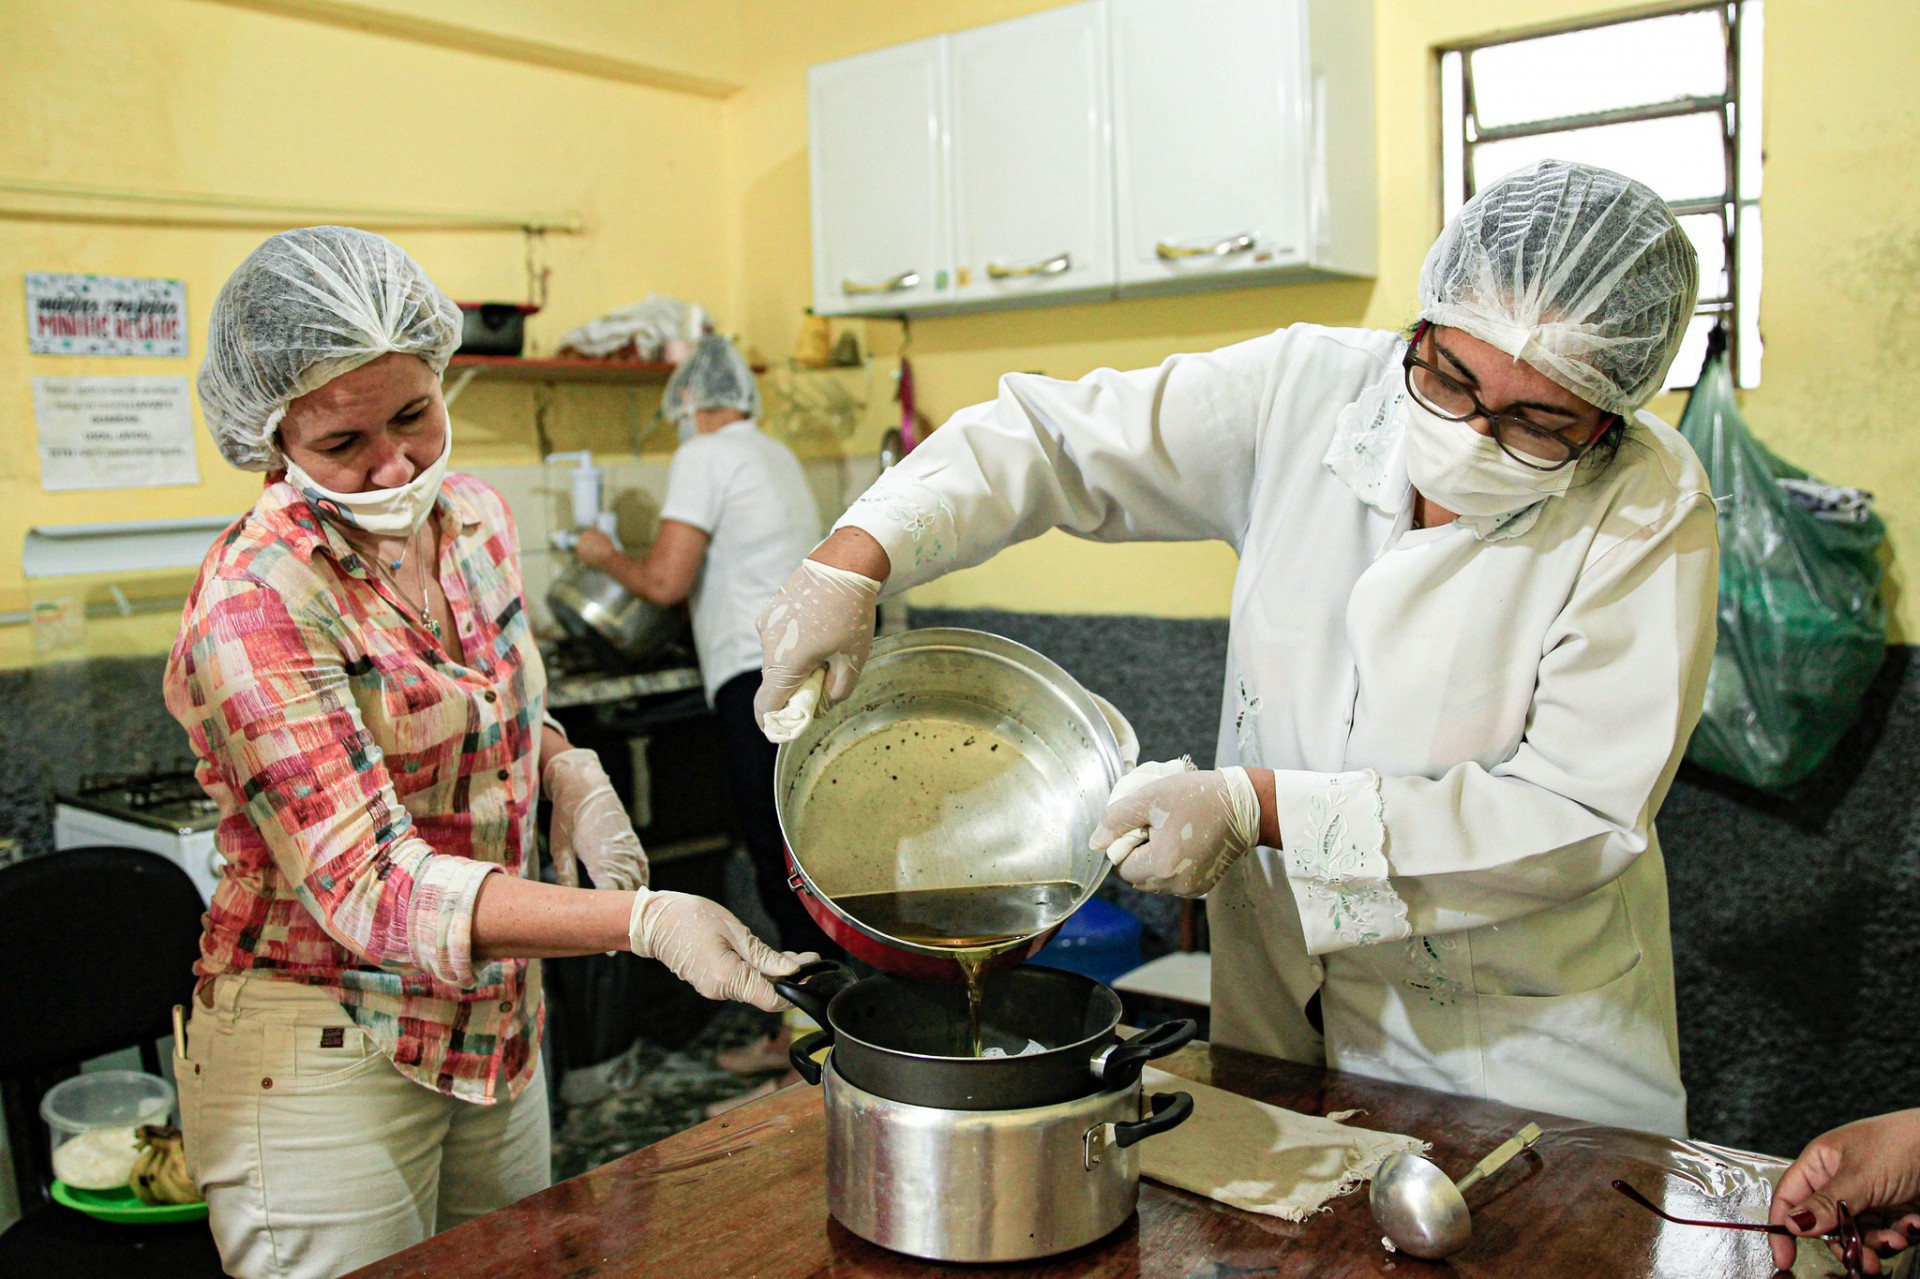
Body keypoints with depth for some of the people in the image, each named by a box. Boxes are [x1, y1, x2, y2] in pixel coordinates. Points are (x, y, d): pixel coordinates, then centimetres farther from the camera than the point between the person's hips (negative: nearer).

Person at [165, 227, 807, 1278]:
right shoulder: (255, 603, -22)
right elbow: (367, 884, -28)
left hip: (498, 1027, 7)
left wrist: (568, 771, -3)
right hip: (326, 1050, -6)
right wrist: (643, 921, -38)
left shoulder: (475, 519, 0)